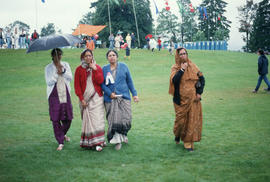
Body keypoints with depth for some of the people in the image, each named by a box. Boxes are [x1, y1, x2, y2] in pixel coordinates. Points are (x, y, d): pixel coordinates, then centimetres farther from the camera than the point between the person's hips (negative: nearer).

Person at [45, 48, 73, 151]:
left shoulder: (65, 65, 9)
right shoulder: (48, 68, 2)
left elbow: (70, 77, -1)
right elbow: (49, 82, -7)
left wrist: (63, 71, -14)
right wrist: (57, 73, -14)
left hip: (65, 94, 3)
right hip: (54, 95, -2)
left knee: (68, 118, 5)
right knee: (56, 120, -5)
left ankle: (63, 134, 37)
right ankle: (60, 142, 4)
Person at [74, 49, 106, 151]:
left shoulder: (97, 68, 6)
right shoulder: (79, 69, 5)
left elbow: (100, 81, -8)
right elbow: (77, 85, 3)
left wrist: (95, 69, -13)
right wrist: (81, 99, -4)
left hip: (96, 98, -1)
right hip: (85, 99, 1)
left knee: (97, 119, -8)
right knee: (87, 120, 1)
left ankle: (98, 143, -9)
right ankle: (87, 142, 8)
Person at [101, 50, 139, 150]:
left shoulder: (123, 66, 8)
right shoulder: (104, 69, 7)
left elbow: (129, 81, 10)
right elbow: (102, 84, 3)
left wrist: (134, 94, 7)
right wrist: (109, 93, -11)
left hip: (124, 97, 0)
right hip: (110, 99, 0)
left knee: (125, 119, -4)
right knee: (114, 120, -5)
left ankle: (123, 135, 24)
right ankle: (117, 140, 6)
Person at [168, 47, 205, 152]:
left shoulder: (193, 66, 6)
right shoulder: (175, 68, -1)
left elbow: (202, 79, 9)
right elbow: (174, 80, -18)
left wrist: (199, 93, 0)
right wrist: (182, 70, -19)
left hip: (193, 99, 2)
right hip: (181, 100, -2)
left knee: (192, 120, 1)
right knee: (181, 120, 2)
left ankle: (188, 141, 11)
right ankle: (177, 135, 32)